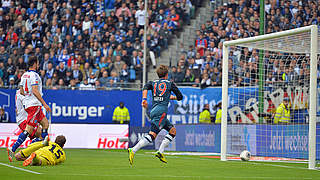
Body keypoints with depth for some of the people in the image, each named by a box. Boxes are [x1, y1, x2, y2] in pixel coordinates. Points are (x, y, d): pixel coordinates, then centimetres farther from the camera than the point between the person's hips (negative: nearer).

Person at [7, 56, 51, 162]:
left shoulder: (24, 75, 15)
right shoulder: (34, 75, -12)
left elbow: (21, 91, 20)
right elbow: (35, 91, -21)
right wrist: (44, 104, -22)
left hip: (27, 104, 10)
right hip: (34, 105, -10)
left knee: (45, 123, 17)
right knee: (29, 129, -13)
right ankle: (12, 149, -19)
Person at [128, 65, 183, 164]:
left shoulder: (153, 83, 19)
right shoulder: (170, 84, 11)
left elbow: (145, 88, -4)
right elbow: (180, 97, 16)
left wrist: (144, 99, -15)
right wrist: (171, 97, 34)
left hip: (153, 110, 6)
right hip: (161, 111, -6)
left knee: (173, 130, 17)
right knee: (152, 135, -16)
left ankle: (160, 152, 5)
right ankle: (133, 150, -32)